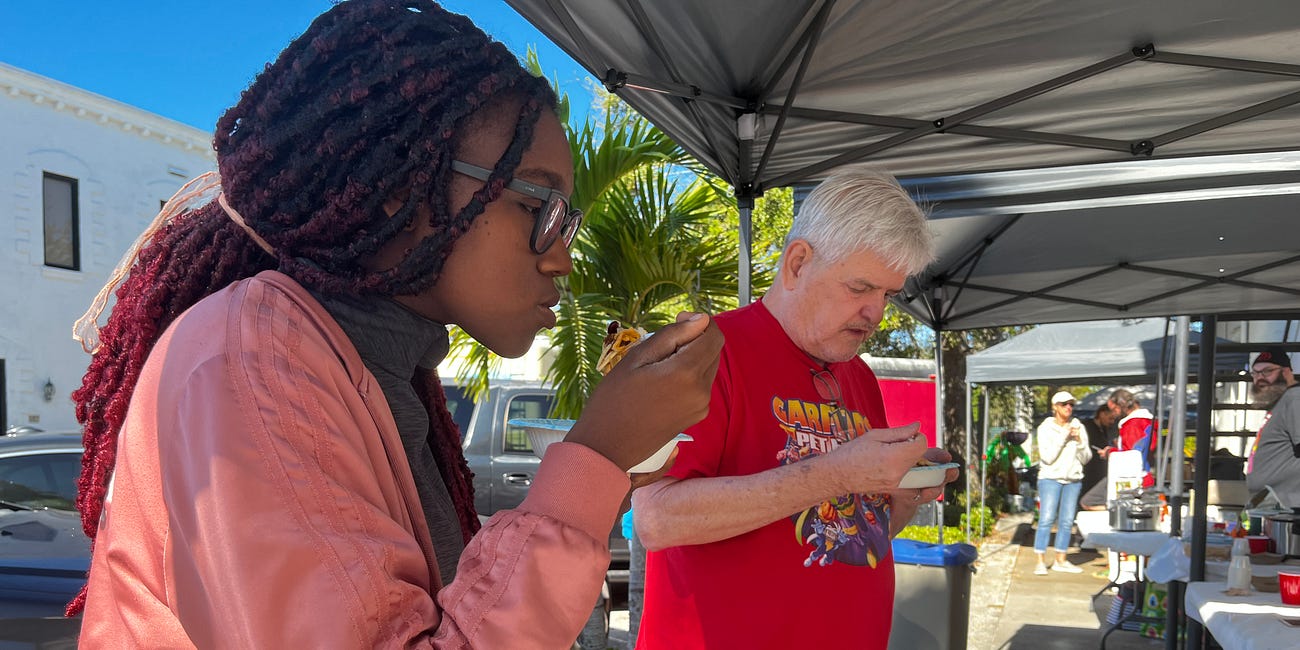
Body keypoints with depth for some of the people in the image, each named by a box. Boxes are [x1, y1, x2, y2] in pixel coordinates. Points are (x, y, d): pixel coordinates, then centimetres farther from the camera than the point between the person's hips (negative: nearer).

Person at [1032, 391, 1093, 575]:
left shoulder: (1078, 427, 9)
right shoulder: (1046, 428, -1)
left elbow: (1086, 459, 7)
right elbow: (1047, 457, -11)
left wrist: (1079, 441, -9)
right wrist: (1063, 437, -13)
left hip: (1073, 479, 4)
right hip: (1051, 478, -4)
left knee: (1067, 521, 4)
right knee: (1046, 519, -9)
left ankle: (1060, 561, 13)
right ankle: (1040, 561, -7)